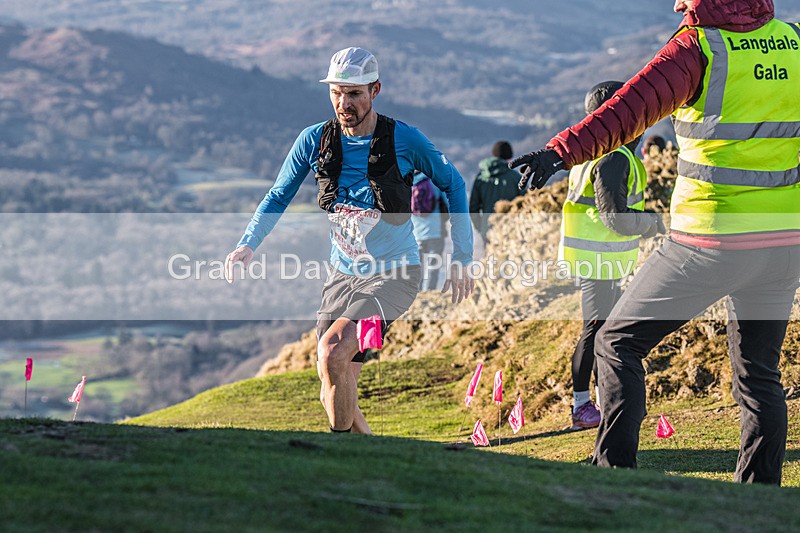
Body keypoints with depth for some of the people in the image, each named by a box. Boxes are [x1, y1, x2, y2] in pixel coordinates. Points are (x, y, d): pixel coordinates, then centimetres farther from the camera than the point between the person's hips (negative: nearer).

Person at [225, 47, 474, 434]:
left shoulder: (404, 140, -13)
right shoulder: (315, 140, -5)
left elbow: (452, 183, 2)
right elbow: (278, 196, 6)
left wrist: (460, 258, 1)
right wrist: (248, 245, -10)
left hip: (395, 275, -4)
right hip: (343, 275, 5)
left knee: (332, 351, -27)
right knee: (334, 395, 1)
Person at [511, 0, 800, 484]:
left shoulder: (699, 47, -12)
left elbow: (634, 106, -27)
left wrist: (563, 151, -37)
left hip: (711, 239, -5)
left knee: (618, 344, 9)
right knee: (760, 375, 15)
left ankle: (615, 471, 0)